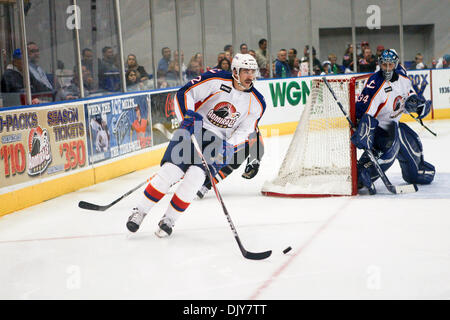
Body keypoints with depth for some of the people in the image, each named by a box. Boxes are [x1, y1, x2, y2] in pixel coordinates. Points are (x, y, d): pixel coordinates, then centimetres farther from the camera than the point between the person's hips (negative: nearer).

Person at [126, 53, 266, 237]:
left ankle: (169, 220, -6)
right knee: (171, 170, -15)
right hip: (193, 129, -2)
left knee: (195, 175, -20)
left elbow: (244, 132, 1)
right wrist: (187, 116, -24)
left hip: (218, 141, 2)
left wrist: (228, 147, -15)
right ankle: (140, 211, 0)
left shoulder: (256, 103, -2)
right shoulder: (216, 80, -12)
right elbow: (184, 93, -10)